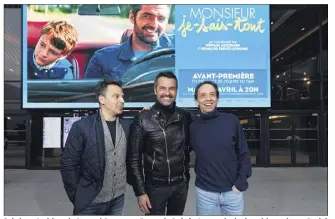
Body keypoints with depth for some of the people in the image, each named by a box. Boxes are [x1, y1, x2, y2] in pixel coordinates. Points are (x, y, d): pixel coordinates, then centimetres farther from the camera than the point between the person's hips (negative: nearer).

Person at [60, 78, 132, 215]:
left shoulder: (127, 125, -1)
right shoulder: (82, 127, -12)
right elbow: (68, 164, -8)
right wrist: (77, 196, -6)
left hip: (118, 199, 4)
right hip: (90, 202, -3)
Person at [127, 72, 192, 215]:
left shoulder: (185, 116, -2)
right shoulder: (143, 119, -12)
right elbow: (134, 159, -9)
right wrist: (140, 191, -11)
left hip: (181, 184, 3)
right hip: (155, 186, -3)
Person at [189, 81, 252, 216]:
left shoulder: (232, 121, -7)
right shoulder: (192, 127, -6)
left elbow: (243, 154, -3)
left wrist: (240, 183, -5)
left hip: (232, 191, 0)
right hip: (204, 192, 0)